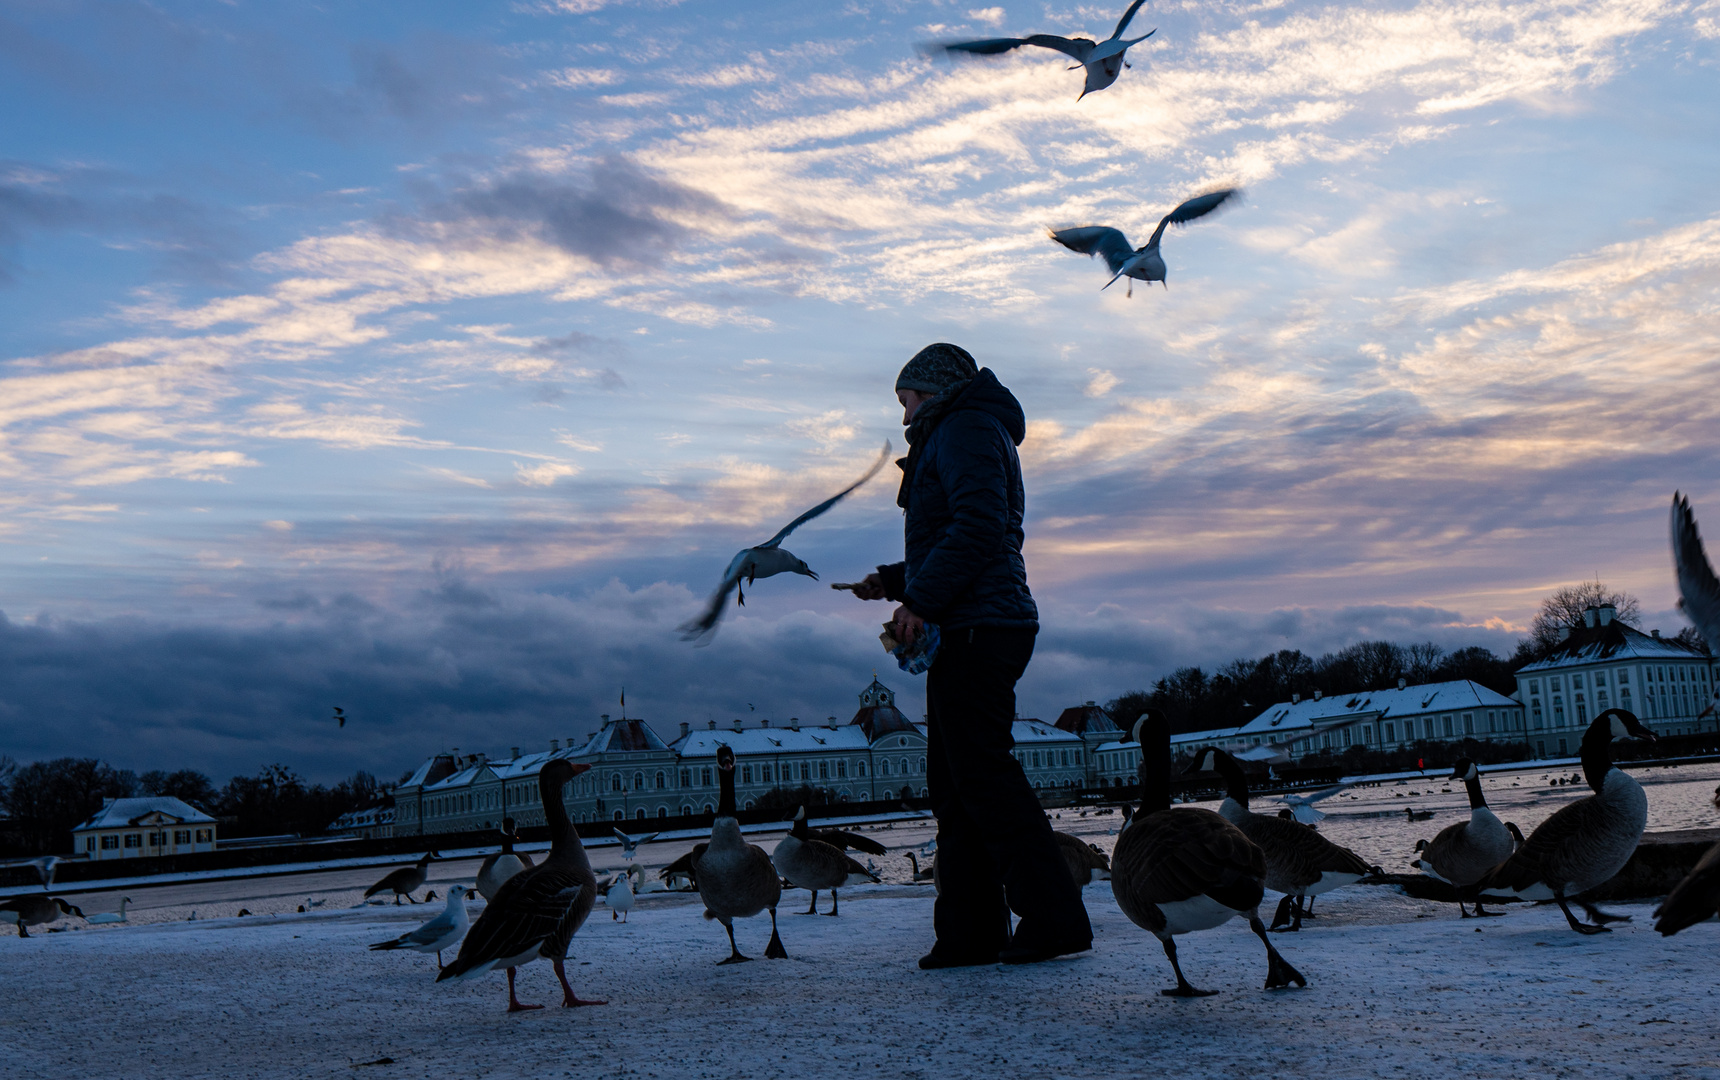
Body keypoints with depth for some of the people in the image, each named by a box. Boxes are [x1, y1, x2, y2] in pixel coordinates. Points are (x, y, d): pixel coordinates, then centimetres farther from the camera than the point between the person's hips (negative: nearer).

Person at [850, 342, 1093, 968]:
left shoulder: (965, 429, -5)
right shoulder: (964, 434, 28)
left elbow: (978, 525, -21)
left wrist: (920, 601, -21)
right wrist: (893, 581, 23)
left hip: (976, 629, -11)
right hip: (972, 631, 11)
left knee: (983, 775, -12)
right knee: (953, 779, 9)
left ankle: (1055, 917, -10)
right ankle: (970, 931, 10)